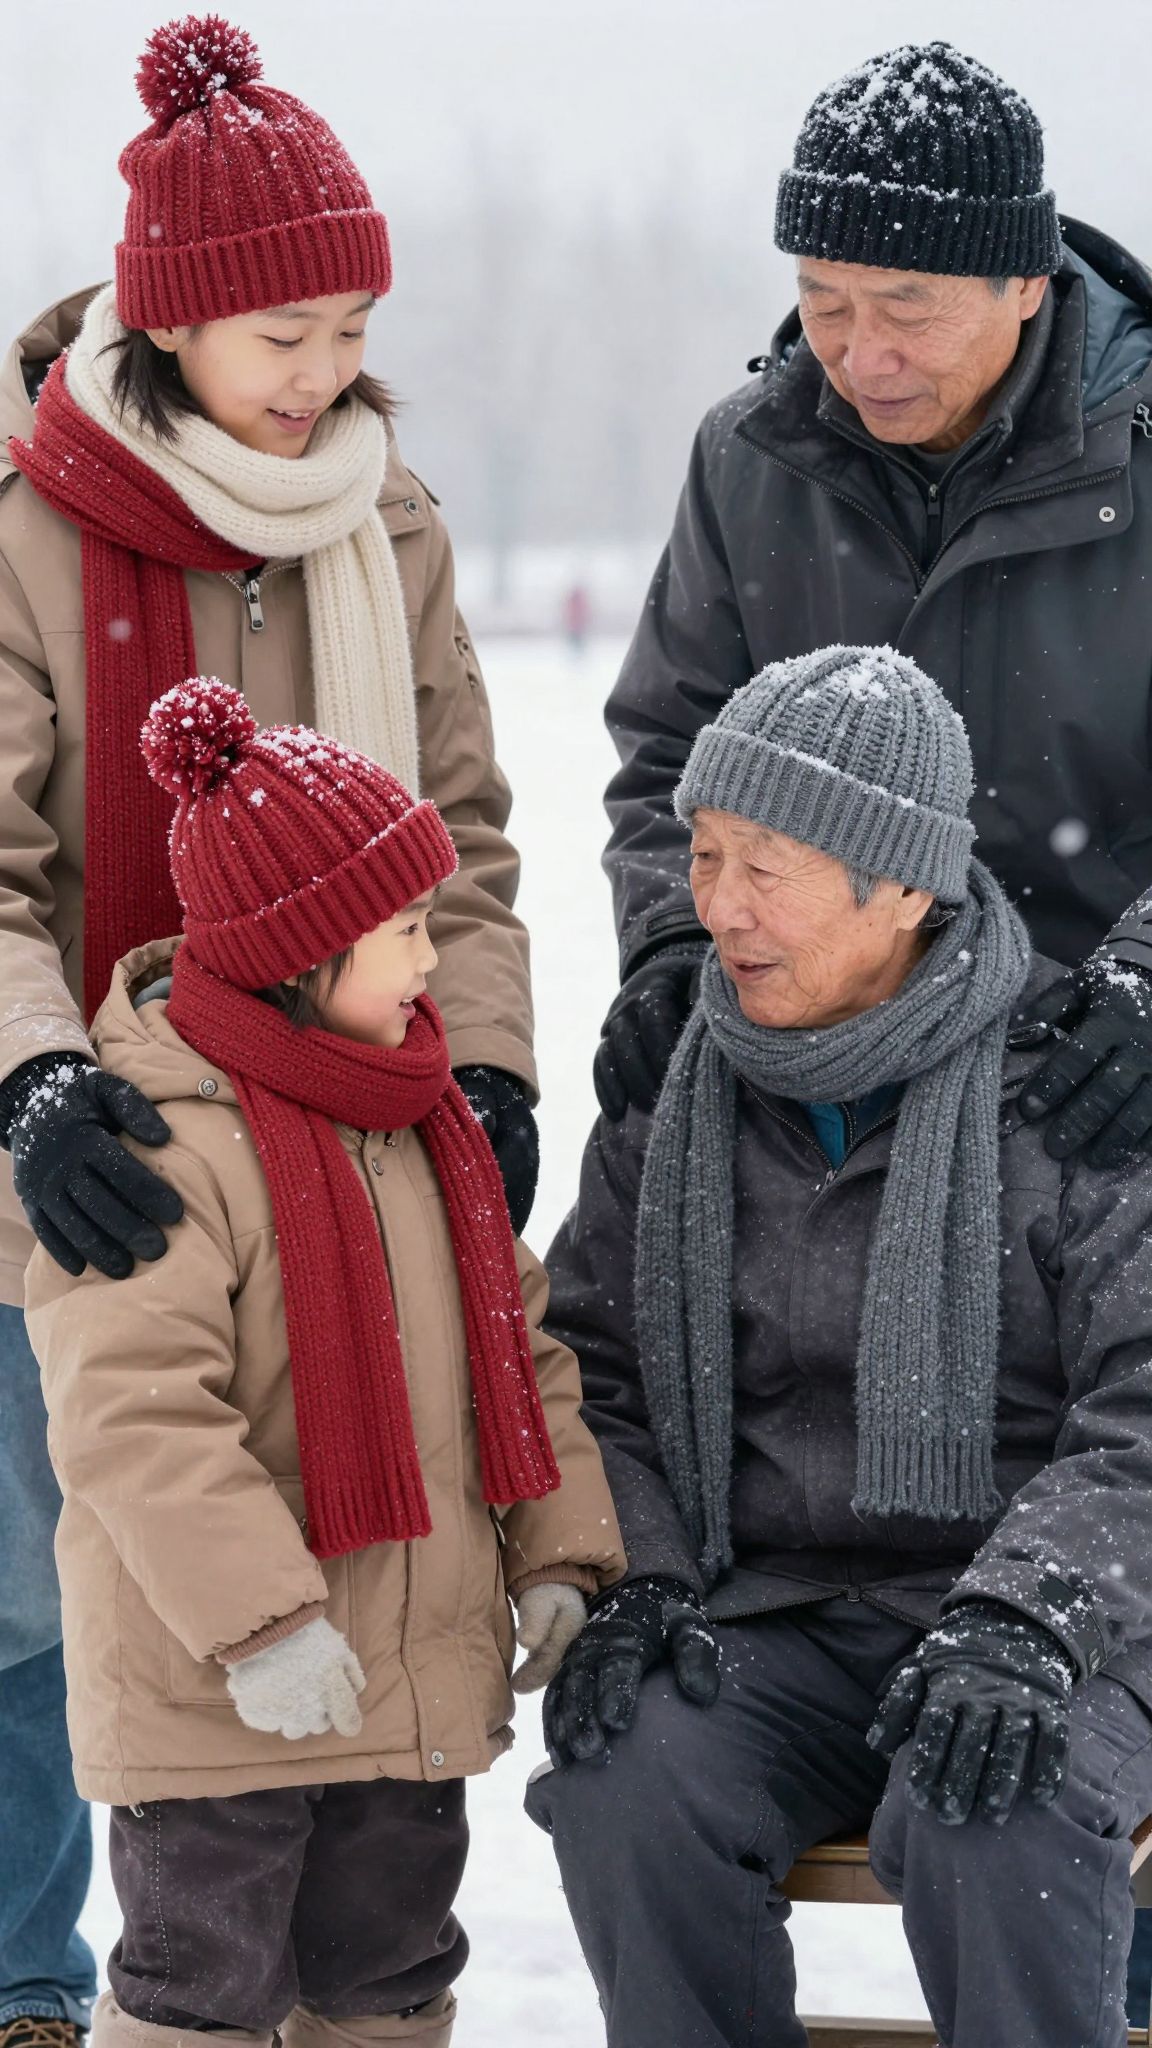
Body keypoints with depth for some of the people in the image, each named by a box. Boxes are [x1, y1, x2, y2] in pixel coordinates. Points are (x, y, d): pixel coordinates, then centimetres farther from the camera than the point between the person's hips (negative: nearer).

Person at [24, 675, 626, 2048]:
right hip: (210, 1695, -8)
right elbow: (129, 1415, -26)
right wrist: (260, 1623, -29)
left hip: (418, 1682, 8)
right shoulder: (162, 1145, -19)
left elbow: (517, 1350, 16)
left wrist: (560, 1556, 7)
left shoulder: (424, 1126, 10)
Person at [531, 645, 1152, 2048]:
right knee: (625, 1793, -28)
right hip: (767, 1623, 3)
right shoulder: (672, 1099, 9)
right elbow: (587, 1375, 13)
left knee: (990, 1827, -35)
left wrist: (1025, 1616, -25)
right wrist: (631, 1585, -5)